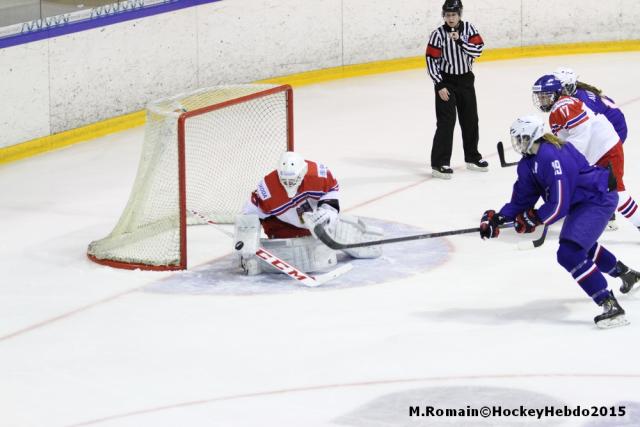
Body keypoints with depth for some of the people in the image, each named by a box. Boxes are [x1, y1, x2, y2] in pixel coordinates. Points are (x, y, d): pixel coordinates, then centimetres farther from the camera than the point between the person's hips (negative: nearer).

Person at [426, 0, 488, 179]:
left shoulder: (469, 29, -2)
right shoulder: (438, 34, -13)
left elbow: (478, 49, -13)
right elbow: (431, 61, -12)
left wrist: (460, 41, -26)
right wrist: (439, 86, -16)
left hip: (465, 80, 4)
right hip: (445, 82, -4)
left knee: (470, 120, 14)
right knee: (446, 122, -10)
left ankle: (472, 157, 31)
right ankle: (439, 163, -9)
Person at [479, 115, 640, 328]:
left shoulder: (552, 157, -30)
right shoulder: (528, 163, 2)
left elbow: (559, 205, -30)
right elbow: (522, 199, 6)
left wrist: (533, 219, -19)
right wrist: (498, 218, -6)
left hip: (599, 198, -11)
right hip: (580, 201, 11)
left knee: (569, 253, -23)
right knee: (581, 245, 33)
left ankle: (610, 305, -22)